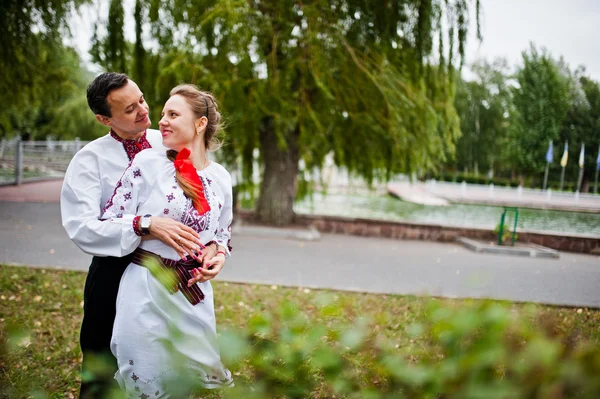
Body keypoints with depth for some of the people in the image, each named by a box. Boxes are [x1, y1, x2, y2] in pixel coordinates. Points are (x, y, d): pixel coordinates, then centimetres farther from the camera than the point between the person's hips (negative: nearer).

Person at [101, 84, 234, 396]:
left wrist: (218, 254, -3)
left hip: (196, 294, 4)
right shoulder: (148, 162, -6)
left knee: (200, 377, 15)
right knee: (148, 383, 8)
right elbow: (109, 223, -5)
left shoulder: (220, 178, 4)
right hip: (147, 290, -3)